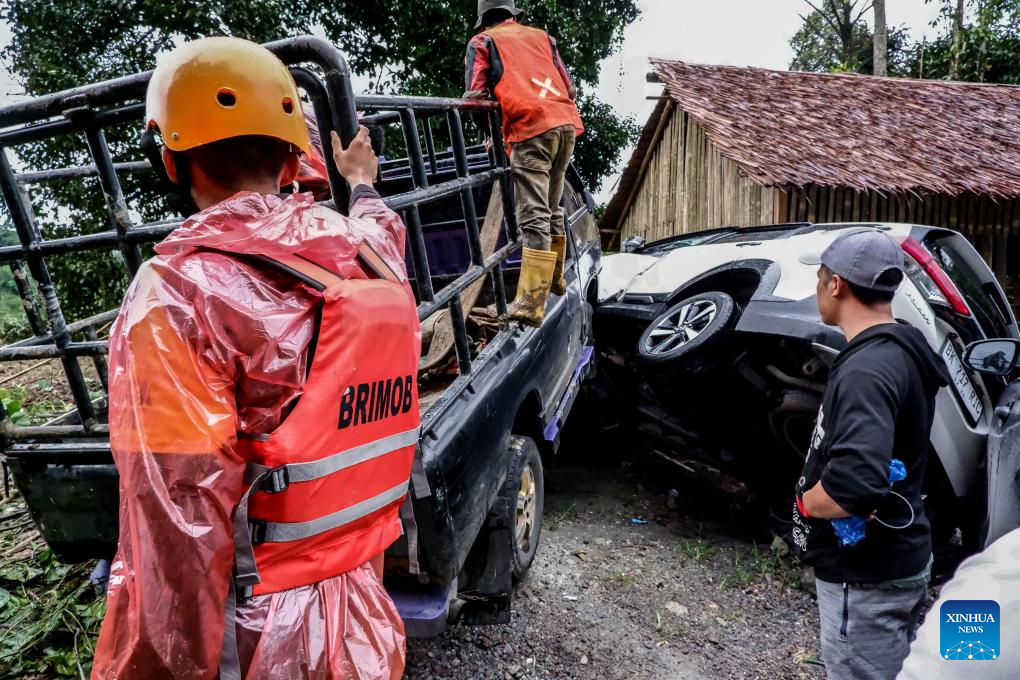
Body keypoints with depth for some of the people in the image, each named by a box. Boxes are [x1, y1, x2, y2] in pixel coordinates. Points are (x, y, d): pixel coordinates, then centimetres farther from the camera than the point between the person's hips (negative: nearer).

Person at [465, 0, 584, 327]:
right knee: (551, 209, 20)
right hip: (566, 123, 5)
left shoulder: (481, 42, 14)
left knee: (533, 217, -12)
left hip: (530, 128, -5)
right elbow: (570, 89, 20)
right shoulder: (541, 36, 27)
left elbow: (476, 95, 2)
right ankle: (555, 277, 32)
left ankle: (531, 302, -18)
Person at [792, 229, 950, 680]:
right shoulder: (901, 351, 4)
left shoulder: (866, 368, -28)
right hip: (895, 559, 9)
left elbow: (854, 484, -40)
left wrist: (805, 502, -21)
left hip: (867, 576, -9)